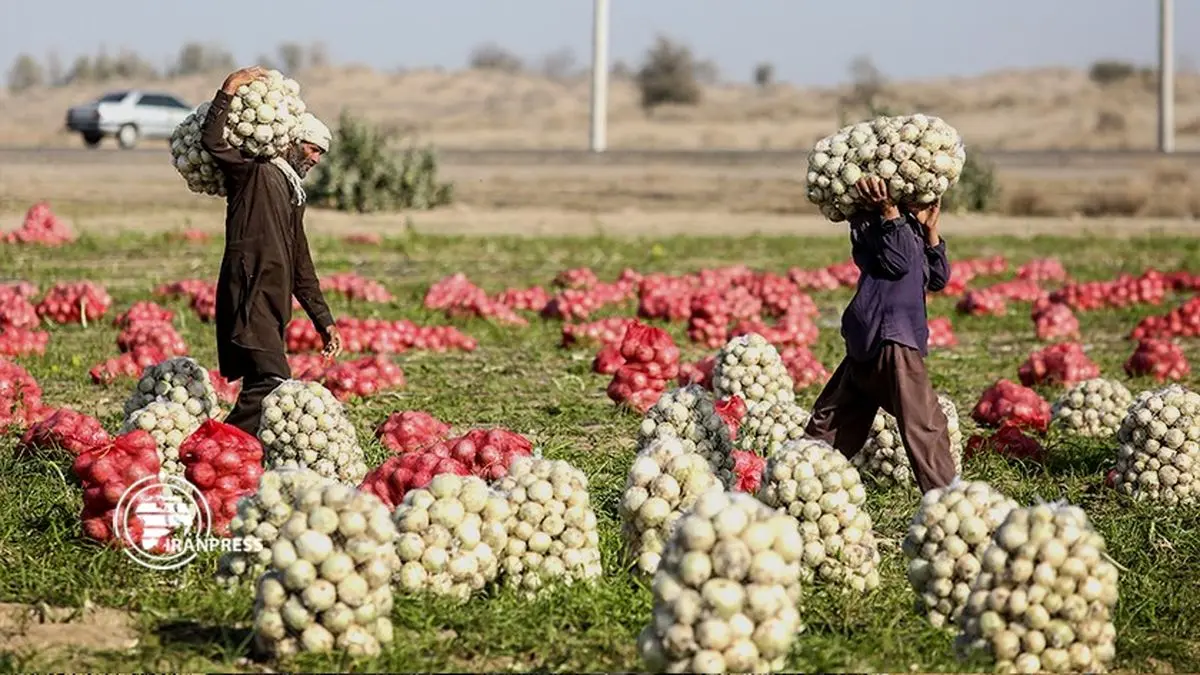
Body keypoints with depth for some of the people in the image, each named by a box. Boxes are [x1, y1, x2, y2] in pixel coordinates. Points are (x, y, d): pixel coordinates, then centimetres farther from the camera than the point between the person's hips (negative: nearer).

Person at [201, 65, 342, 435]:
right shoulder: (253, 172, 5)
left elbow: (301, 267, 31)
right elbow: (213, 141, -14)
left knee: (262, 389, 3)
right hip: (249, 297, -9)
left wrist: (324, 321, 27)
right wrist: (230, 88, -16)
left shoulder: (293, 195, 29)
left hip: (273, 305, 9)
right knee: (273, 382, -19)